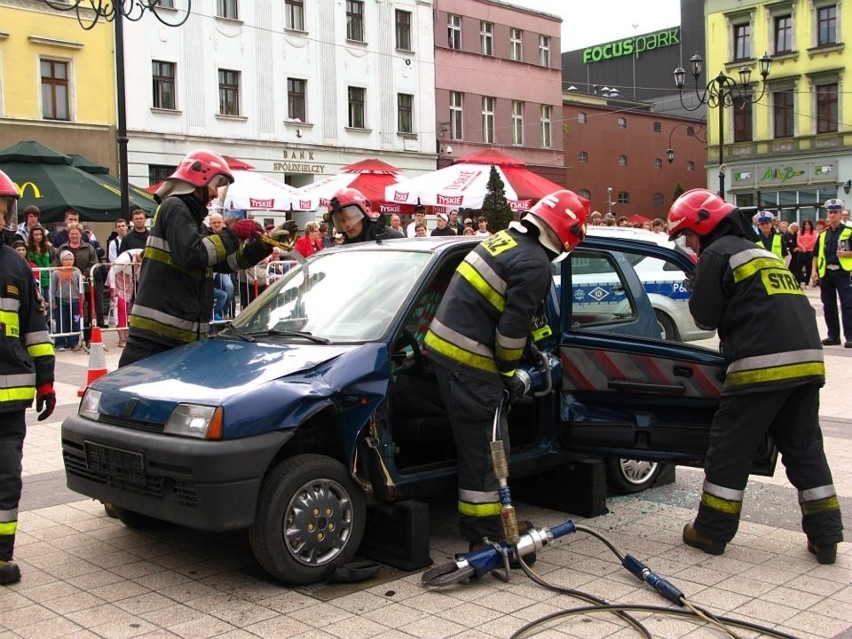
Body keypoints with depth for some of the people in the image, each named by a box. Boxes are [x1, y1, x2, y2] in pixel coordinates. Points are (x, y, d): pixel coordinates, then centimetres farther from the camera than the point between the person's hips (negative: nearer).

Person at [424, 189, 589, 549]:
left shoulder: (504, 239, 15)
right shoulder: (535, 264, -15)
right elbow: (512, 328, -17)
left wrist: (541, 339, 36)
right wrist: (509, 372, 0)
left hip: (442, 345, 10)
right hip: (468, 361, -10)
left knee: (476, 442, 20)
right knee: (482, 448, -3)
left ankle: (477, 524, 31)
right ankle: (485, 536, 5)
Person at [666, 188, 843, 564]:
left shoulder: (718, 254, -1)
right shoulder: (762, 252, 25)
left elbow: (704, 316, -2)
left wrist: (699, 289, 16)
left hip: (763, 365, -8)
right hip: (807, 361, 8)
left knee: (730, 448, 3)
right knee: (804, 448, 15)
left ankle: (711, 531, 11)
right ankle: (825, 535, 15)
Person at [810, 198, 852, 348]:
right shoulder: (823, 234, 12)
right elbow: (816, 254, 14)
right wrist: (814, 270, 6)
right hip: (826, 273, 5)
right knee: (828, 305, 10)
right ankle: (833, 336, 19)